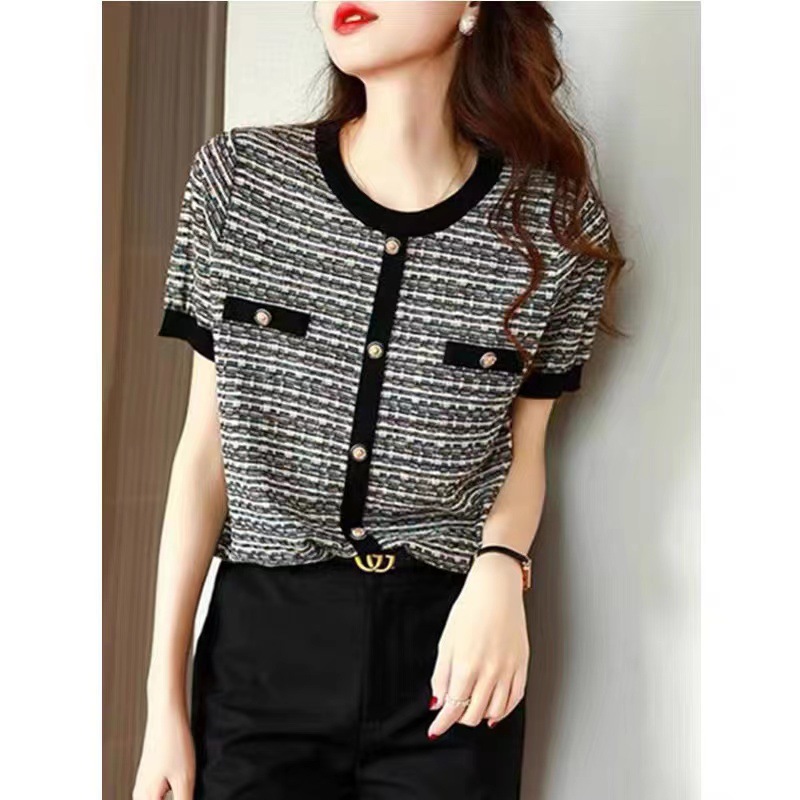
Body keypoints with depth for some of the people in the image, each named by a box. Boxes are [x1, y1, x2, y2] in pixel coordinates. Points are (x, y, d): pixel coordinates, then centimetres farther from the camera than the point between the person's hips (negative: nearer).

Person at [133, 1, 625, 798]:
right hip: (260, 642, 1)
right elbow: (207, 446, -1)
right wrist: (164, 698, 0)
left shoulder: (556, 223, -8)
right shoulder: (236, 177, -5)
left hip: (448, 650, 0)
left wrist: (499, 566, -16)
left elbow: (523, 448, 5)